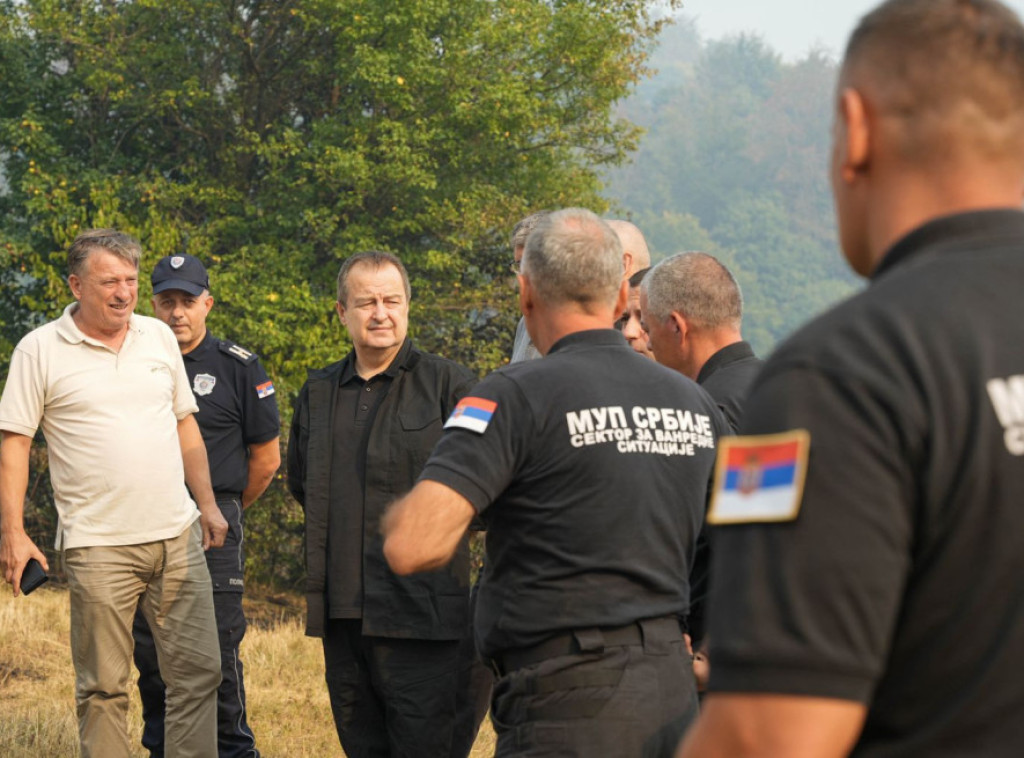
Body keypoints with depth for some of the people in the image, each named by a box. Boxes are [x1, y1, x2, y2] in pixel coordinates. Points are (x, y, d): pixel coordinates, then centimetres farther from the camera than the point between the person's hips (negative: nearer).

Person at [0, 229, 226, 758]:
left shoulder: (159, 337, 12)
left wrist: (207, 503, 14)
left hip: (177, 536, 4)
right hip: (98, 546, -4)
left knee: (199, 671, 3)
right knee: (103, 687, 1)